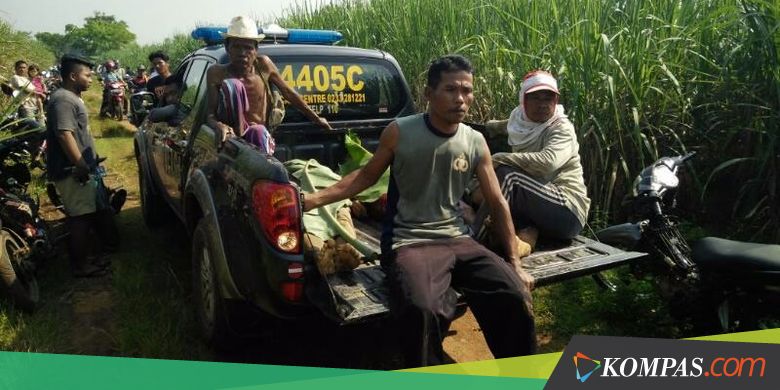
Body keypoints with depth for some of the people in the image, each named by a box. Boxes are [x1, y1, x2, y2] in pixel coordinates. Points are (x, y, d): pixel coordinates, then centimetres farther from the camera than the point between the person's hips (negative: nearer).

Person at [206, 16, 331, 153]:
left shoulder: (263, 65, -3)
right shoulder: (216, 73, -8)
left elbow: (288, 92, 9)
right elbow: (210, 114, -12)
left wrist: (316, 119, 15)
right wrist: (218, 125, -39)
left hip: (259, 134, 1)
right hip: (231, 132, -1)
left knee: (258, 132, -39)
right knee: (231, 84, -26)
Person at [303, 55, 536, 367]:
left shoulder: (476, 143, 5)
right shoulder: (399, 133, -3)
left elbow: (497, 203, 10)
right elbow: (366, 176, 10)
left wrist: (515, 263, 8)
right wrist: (315, 199, -1)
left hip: (457, 240, 4)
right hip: (408, 243, -3)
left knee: (516, 297, -20)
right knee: (422, 310, -36)